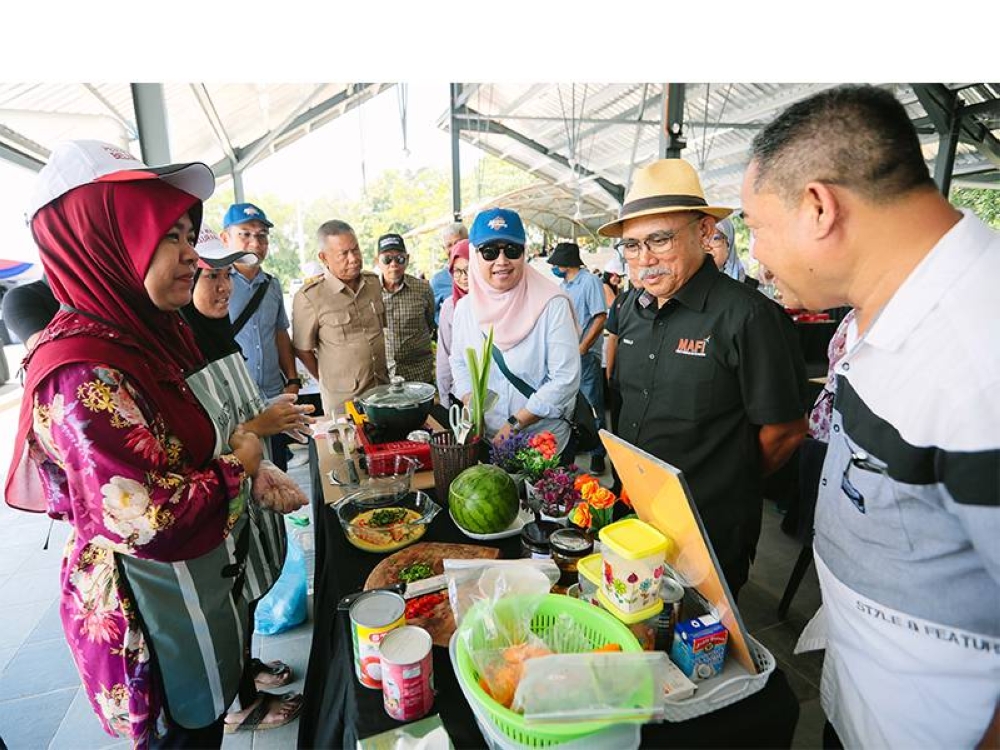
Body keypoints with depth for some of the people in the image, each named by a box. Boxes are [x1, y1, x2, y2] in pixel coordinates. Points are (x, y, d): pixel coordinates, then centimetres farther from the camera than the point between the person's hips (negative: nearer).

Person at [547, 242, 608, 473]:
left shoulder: (590, 281, -9)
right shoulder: (563, 285, 14)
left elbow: (600, 317, -15)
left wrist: (582, 348, -17)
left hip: (585, 355, -8)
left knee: (592, 405, 0)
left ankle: (598, 453, 12)